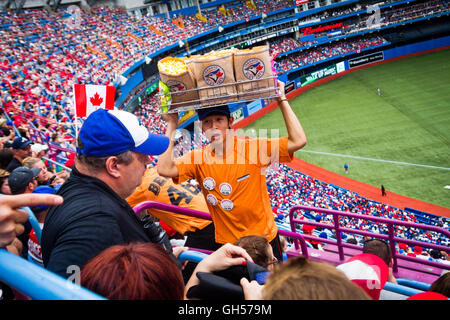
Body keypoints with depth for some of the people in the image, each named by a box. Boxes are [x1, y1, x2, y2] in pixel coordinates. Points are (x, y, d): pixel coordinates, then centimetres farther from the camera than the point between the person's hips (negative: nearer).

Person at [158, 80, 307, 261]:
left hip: (264, 238, -1)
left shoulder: (252, 149, -16)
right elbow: (165, 169, -23)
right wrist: (171, 126, -17)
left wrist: (282, 100, -23)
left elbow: (298, 141, -23)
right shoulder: (198, 158, -8)